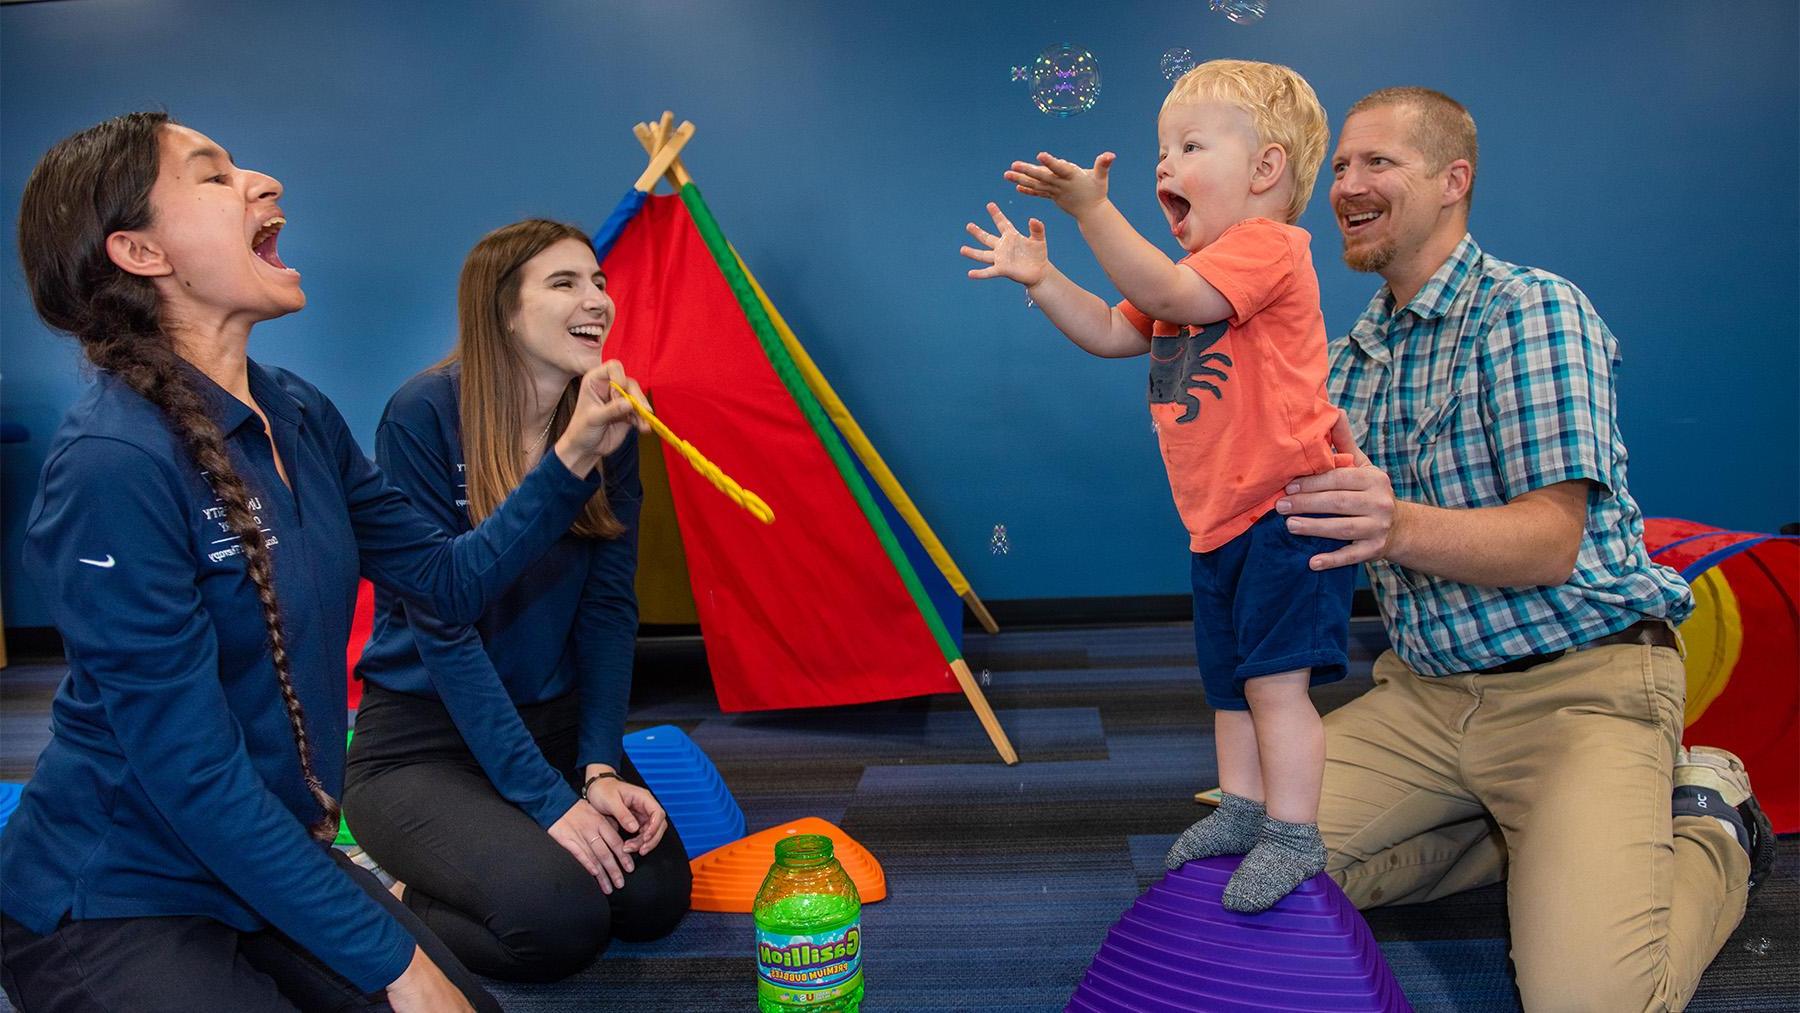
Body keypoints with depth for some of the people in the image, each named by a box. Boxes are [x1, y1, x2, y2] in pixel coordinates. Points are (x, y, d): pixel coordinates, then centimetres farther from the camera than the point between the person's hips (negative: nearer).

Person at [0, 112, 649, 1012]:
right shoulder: (115, 465, -25)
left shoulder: (298, 416, 0)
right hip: (114, 908, -7)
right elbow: (194, 777, -24)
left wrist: (573, 456, -7)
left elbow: (451, 578, 6)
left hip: (272, 865, 7)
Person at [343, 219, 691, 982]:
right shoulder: (425, 417, -18)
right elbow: (441, 623, -20)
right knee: (560, 915, -25)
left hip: (556, 722, 6)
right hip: (421, 740, -5)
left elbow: (610, 605, -3)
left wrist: (600, 768, -14)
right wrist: (547, 797, -22)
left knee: (656, 897, -13)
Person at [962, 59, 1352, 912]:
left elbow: (1172, 295, -26)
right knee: (1227, 678, 16)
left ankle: (1293, 835, 2)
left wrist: (1092, 209, -29)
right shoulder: (1194, 273, 19)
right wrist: (1041, 278, 4)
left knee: (1275, 675, -8)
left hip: (1284, 511, -10)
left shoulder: (1266, 246, -11)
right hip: (1219, 521, 10)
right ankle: (1243, 809, 28)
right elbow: (1112, 332, 16)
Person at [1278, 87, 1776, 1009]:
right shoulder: (1353, 355, 11)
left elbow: (1551, 543, -22)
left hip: (1581, 684, -6)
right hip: (1427, 688, 7)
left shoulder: (1532, 311, -12)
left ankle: (1704, 828, 10)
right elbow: (1314, 516, 13)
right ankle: (1517, 830, 9)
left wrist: (1400, 526, -41)